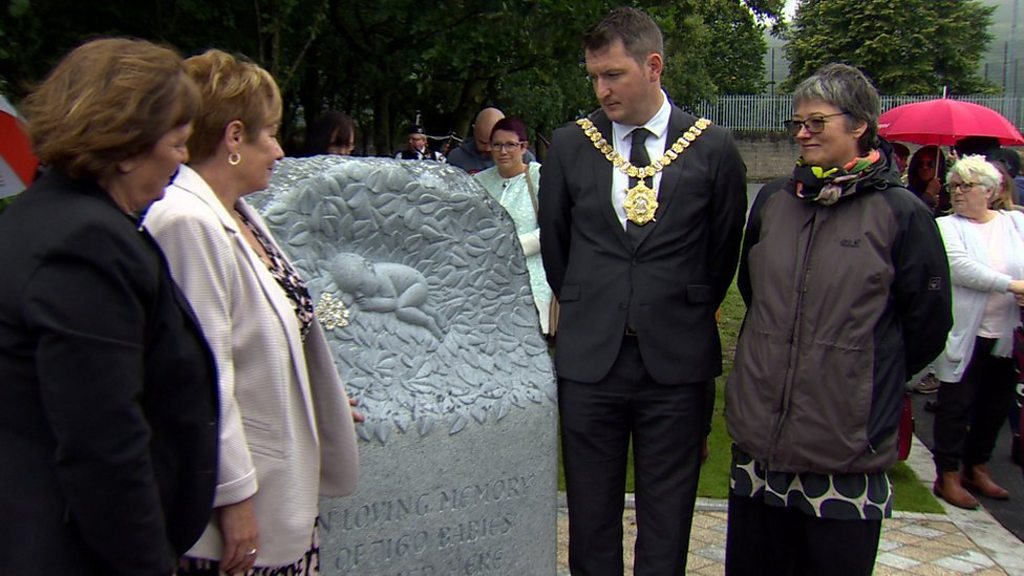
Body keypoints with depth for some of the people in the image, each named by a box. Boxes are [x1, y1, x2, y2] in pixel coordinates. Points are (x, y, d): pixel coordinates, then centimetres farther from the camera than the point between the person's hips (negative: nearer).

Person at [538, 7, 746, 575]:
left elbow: (724, 251, 9)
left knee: (667, 518, 10)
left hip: (677, 359, -1)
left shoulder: (714, 148, -2)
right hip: (588, 357, 1)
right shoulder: (569, 144, 2)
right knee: (590, 513, 11)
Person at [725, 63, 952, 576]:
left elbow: (927, 326, 1)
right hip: (759, 441, 4)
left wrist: (873, 382, 12)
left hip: (848, 455, -4)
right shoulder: (772, 205, 7)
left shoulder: (899, 213, -7)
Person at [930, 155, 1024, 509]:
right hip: (964, 336, -4)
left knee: (995, 405, 15)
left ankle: (977, 468, 31)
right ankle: (948, 476, 11)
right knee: (956, 405, 0)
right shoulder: (946, 227, -3)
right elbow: (960, 268, -18)